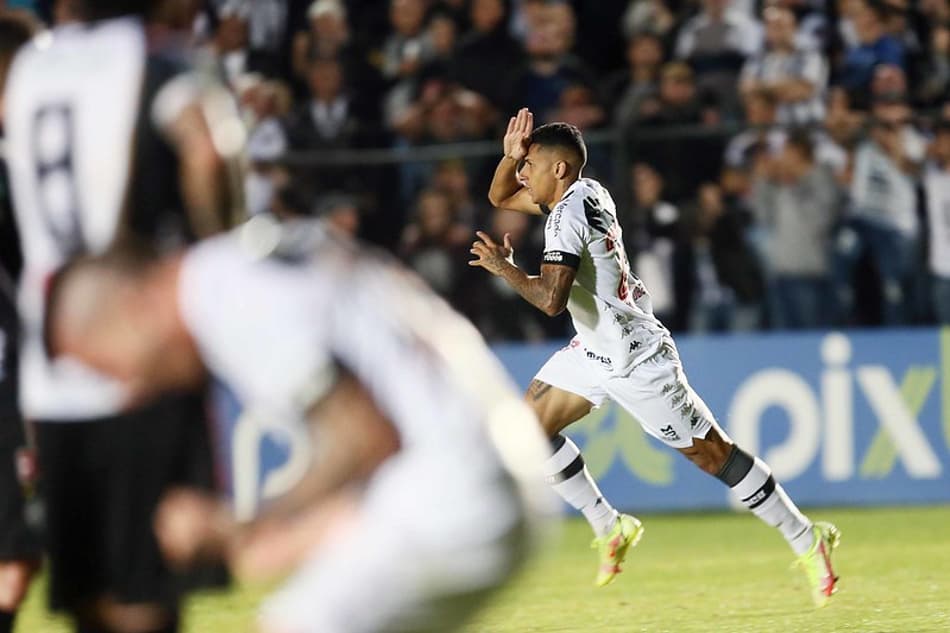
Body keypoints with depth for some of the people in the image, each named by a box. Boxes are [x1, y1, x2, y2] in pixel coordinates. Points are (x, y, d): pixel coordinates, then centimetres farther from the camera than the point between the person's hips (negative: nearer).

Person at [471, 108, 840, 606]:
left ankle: (808, 541, 7)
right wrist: (511, 154, -1)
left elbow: (550, 299, -34)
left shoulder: (568, 215, -24)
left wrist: (503, 266, -19)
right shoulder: (584, 192, 3)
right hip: (595, 350, 10)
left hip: (637, 360, -10)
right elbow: (500, 197, 18)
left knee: (712, 454, -3)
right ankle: (611, 529, 13)